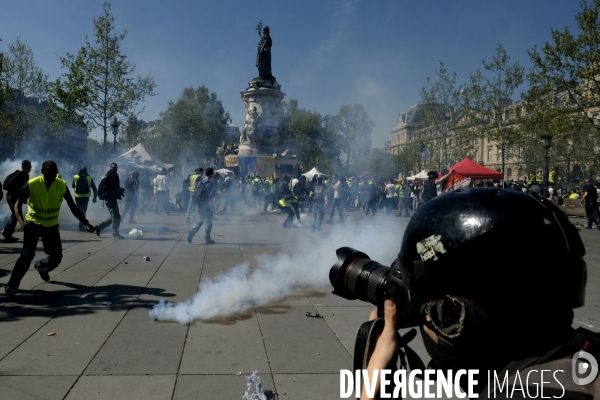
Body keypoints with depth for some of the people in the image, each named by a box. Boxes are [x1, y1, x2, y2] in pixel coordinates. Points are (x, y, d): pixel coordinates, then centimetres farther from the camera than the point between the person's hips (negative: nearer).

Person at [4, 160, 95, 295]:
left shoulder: (62, 186, -13)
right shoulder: (32, 184, -18)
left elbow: (73, 207, -6)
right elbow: (17, 205, -14)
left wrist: (86, 223, -16)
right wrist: (21, 221, -33)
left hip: (51, 225, 3)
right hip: (33, 223, -3)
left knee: (56, 257, 3)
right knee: (27, 254, -14)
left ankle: (40, 267, 37)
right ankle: (12, 285, 1)